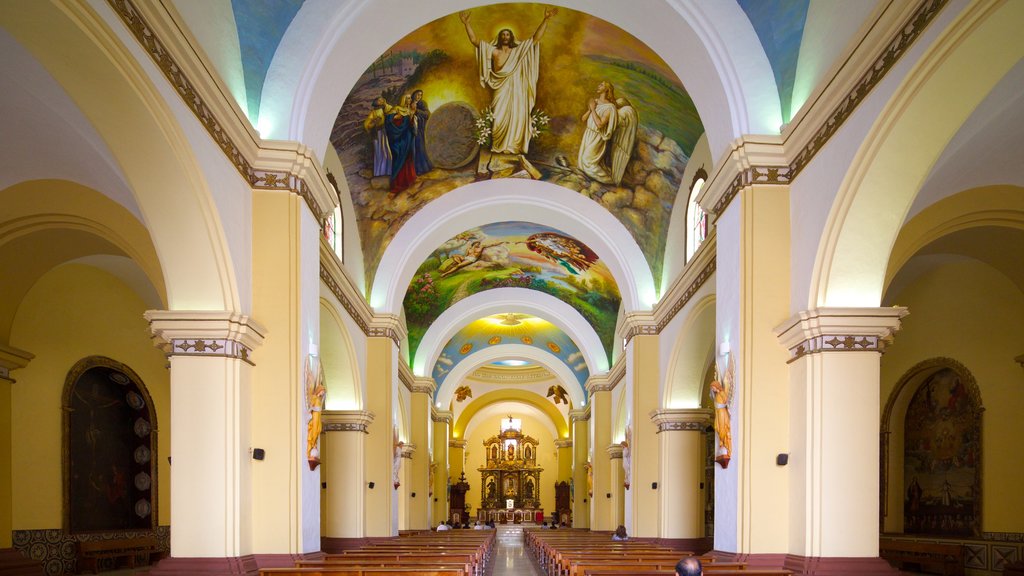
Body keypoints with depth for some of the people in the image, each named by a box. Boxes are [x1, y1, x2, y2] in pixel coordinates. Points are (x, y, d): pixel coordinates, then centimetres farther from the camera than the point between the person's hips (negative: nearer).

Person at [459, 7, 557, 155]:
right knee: (499, 119, -2)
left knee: (516, 118, -1)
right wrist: (466, 23, -6)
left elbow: (536, 38, 5)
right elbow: (474, 40, 3)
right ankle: (499, 147, 4)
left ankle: (512, 147, 4)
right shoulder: (493, 51, 7)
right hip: (500, 91, -1)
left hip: (515, 91, 1)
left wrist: (545, 19, -3)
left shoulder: (518, 50, 8)